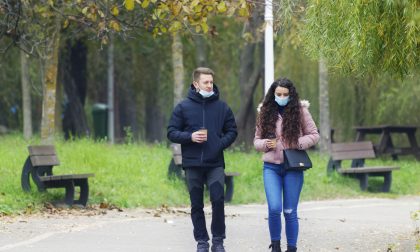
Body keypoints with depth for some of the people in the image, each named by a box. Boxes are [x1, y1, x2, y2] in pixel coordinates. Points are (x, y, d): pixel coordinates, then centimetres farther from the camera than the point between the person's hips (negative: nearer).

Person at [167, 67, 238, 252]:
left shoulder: (222, 107, 5)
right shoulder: (183, 107, 2)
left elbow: (232, 131, 12)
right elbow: (172, 133, 2)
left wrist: (221, 144, -7)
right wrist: (190, 137, -14)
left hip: (215, 164, 0)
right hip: (192, 164, 0)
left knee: (218, 199, -11)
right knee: (196, 205, 6)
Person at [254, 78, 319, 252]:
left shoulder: (300, 111, -2)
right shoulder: (265, 112, 4)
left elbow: (314, 135, 3)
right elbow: (257, 140, 10)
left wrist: (297, 144, -12)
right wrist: (265, 144, -12)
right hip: (271, 167, 1)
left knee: (290, 211, 3)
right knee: (274, 208, -13)